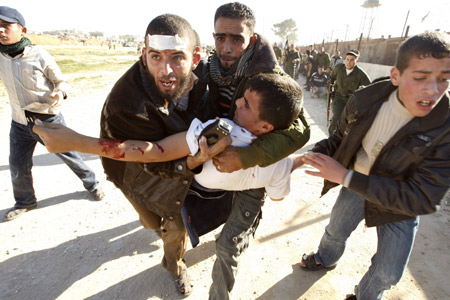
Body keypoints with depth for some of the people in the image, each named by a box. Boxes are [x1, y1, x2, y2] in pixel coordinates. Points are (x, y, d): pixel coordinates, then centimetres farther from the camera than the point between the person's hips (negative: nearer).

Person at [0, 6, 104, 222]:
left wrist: (60, 92, -25)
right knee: (18, 167, 14)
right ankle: (25, 201, 39)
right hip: (20, 123, 5)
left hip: (49, 120, -4)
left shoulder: (39, 55, -13)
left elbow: (61, 81, -6)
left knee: (69, 155, 8)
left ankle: (91, 184, 32)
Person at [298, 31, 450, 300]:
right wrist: (311, 156, -24)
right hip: (356, 186, 2)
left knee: (387, 274, 14)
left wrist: (347, 177, -38)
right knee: (335, 232, 24)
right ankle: (326, 259, 59)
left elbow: (422, 199, -32)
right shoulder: (365, 100, -21)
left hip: (402, 203, -2)